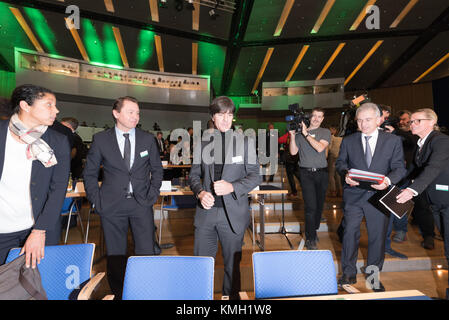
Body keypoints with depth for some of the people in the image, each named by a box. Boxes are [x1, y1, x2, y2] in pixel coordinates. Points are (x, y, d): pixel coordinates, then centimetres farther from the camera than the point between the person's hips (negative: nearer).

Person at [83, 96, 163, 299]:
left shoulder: (148, 139, 3)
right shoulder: (100, 139, 1)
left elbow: (157, 170, 9)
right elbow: (89, 173, 6)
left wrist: (152, 195, 1)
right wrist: (96, 200, 0)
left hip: (141, 203, 1)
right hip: (111, 206, 0)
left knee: (146, 253, 3)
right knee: (115, 256, 11)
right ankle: (118, 294, 31)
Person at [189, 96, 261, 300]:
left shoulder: (245, 142, 0)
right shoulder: (202, 143, 6)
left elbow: (255, 176, -2)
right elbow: (194, 174, 10)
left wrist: (232, 187, -18)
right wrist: (200, 192, -10)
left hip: (233, 214, -1)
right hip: (206, 211, 2)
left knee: (232, 263, 14)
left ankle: (232, 295, 38)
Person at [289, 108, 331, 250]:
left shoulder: (325, 132, 8)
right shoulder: (300, 132, 8)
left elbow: (320, 148, -11)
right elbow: (293, 152, 2)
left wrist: (306, 133, -14)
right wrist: (292, 135, -8)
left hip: (321, 173, 2)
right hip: (306, 173, -2)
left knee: (319, 205, 9)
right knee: (311, 206, -9)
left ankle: (313, 231, 30)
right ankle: (310, 239, 2)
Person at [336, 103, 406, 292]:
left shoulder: (393, 141, 4)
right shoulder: (348, 141, 6)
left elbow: (399, 168, 0)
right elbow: (340, 162, 7)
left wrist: (388, 180, -21)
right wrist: (346, 174, -15)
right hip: (354, 195, 0)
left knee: (377, 236, 10)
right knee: (350, 233, 1)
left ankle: (373, 274, 30)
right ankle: (349, 274, 18)